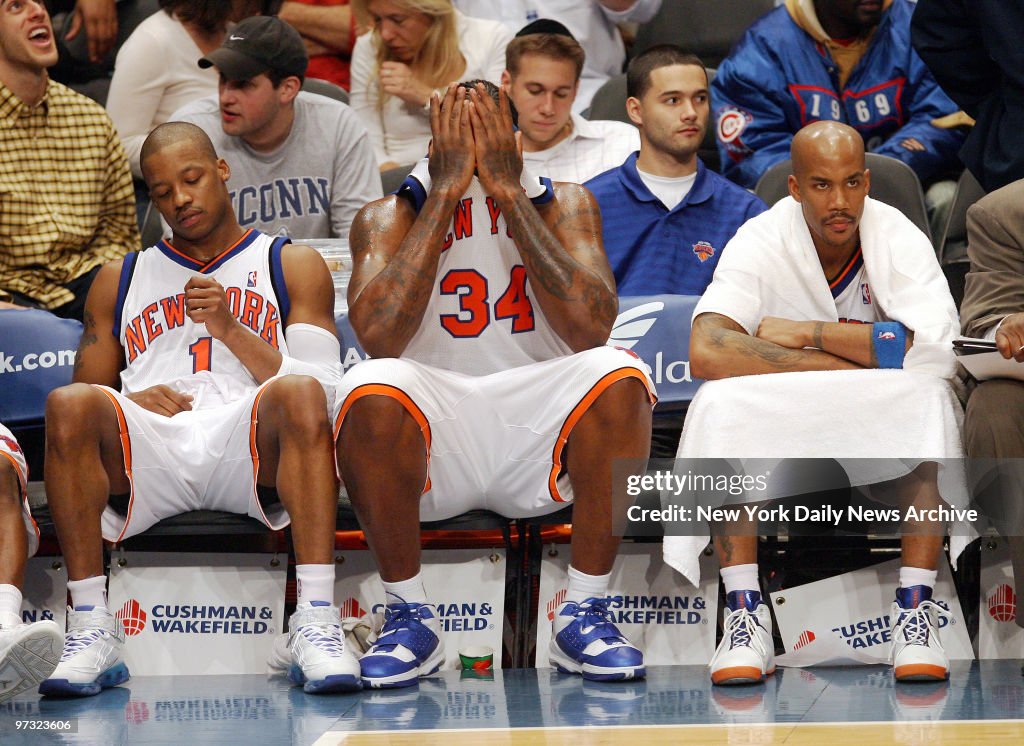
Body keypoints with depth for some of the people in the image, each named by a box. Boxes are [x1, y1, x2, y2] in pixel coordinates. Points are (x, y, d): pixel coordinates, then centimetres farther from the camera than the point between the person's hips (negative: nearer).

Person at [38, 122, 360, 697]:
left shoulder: (293, 266, 21)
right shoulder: (119, 282, 28)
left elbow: (321, 386, 7)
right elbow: (87, 389, 23)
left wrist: (231, 331, -6)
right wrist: (132, 400, 0)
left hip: (252, 448, -1)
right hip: (147, 446, 2)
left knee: (300, 394, -36)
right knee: (68, 405, -30)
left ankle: (317, 624, -42)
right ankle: (92, 629, -30)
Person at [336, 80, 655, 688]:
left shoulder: (562, 204, 6)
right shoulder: (392, 215, 3)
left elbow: (590, 329, -14)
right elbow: (378, 334, -18)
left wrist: (509, 191, -12)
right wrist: (446, 192, -13)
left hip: (540, 430, 1)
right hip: (431, 438, -1)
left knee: (617, 375, -29)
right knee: (372, 389, -34)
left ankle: (585, 614, -19)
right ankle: (411, 617, -18)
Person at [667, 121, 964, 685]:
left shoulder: (899, 238, -11)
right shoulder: (761, 242, -13)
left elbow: (933, 349, -28)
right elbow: (706, 352, -29)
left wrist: (809, 333, -24)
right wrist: (856, 364, -30)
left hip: (883, 436, 0)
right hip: (779, 429, 0)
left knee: (929, 399, -31)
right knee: (721, 405, -30)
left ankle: (915, 613, -31)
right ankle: (745, 616, -28)